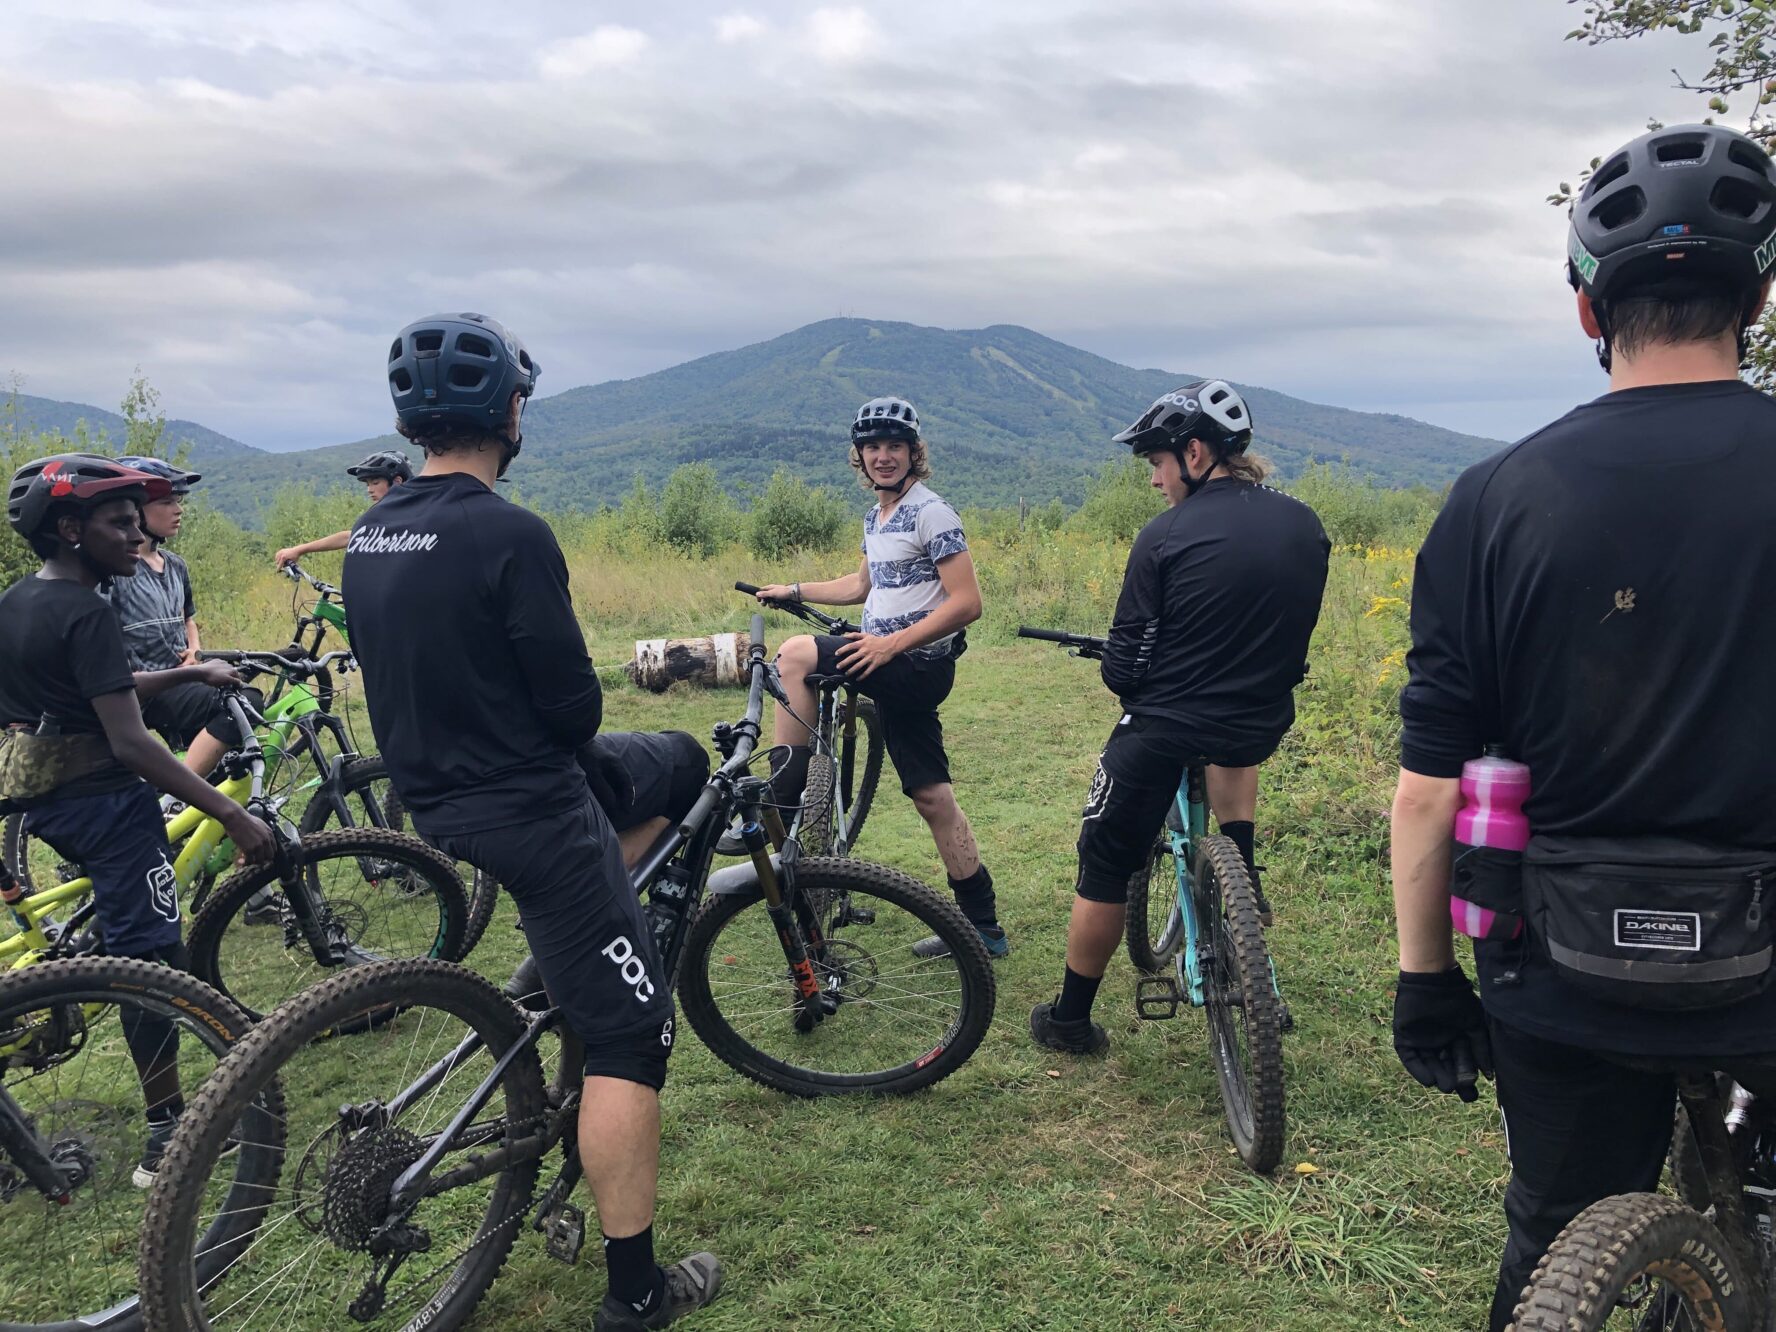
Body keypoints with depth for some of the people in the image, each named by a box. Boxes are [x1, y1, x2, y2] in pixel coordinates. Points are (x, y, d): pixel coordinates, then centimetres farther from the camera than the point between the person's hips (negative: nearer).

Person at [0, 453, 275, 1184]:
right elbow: (131, 743, -26)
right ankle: (168, 1135, 1)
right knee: (152, 958, -4)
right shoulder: (85, 615, -21)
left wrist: (188, 673, 15)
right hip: (104, 801, -10)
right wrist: (234, 816, -26)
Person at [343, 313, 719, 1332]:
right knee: (631, 1035, 0)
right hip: (531, 814, -8)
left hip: (434, 801, 9)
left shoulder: (369, 537, 5)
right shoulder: (510, 535, -21)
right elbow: (575, 708, -17)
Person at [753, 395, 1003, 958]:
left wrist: (891, 643, -23)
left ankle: (779, 806, -12)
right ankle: (983, 927, 16)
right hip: (898, 672, 9)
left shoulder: (931, 513, -11)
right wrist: (794, 591, 27)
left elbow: (967, 602, -18)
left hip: (916, 663, -9)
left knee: (795, 655, -18)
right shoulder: (876, 518, 17)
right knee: (932, 798, 9)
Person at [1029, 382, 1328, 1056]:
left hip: (1162, 731, -5)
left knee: (1105, 869, 13)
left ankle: (1071, 1018, 25)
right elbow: (1290, 630, 13)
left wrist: (1122, 676, 11)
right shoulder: (1304, 525, 1)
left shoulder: (1166, 536, -14)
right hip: (1264, 724, 5)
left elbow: (1124, 669, -11)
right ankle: (1242, 874, 32)